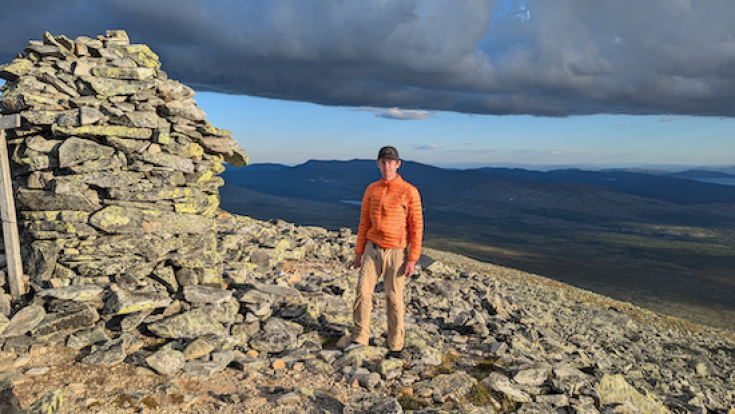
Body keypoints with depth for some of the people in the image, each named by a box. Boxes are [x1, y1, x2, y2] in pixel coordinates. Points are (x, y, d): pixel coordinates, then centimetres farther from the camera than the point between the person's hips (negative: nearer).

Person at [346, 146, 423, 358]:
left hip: (396, 252, -3)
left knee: (394, 298, 3)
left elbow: (417, 227, -10)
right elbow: (364, 222, 9)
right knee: (363, 290, -4)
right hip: (373, 249, 4)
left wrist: (412, 259, -14)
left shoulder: (409, 192, -10)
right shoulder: (371, 190, 4)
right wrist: (359, 251, 7)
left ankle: (396, 345, 18)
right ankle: (360, 337, 10)